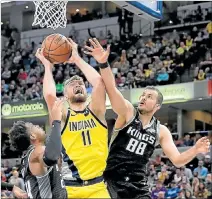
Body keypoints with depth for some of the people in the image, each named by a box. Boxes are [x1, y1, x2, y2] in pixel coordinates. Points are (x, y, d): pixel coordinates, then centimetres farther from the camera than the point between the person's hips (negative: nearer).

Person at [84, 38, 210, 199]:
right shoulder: (127, 112, -4)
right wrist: (103, 63, -40)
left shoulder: (161, 131, 5)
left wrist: (195, 150, -19)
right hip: (111, 180, -2)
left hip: (137, 184, 3)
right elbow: (111, 89, -22)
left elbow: (177, 160, 1)